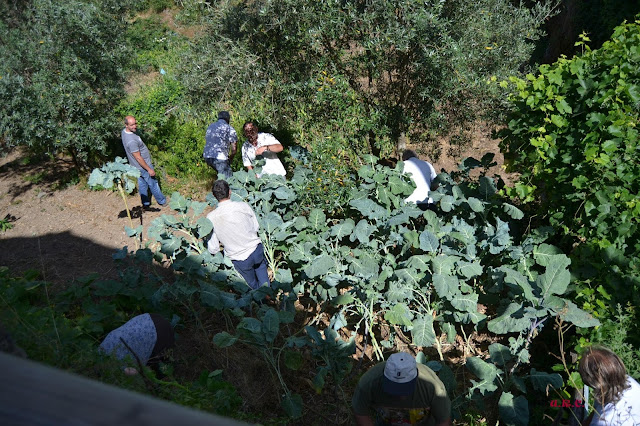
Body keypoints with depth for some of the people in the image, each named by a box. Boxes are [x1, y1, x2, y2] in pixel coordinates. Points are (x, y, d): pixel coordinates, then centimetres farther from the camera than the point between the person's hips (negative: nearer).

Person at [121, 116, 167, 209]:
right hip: (143, 166, -9)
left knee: (142, 185, 21)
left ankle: (145, 203, 36)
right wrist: (149, 169, -20)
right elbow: (138, 158, -28)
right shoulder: (131, 141, -35)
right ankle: (162, 202, 28)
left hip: (137, 166, 9)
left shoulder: (124, 131, -4)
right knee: (153, 184, 10)